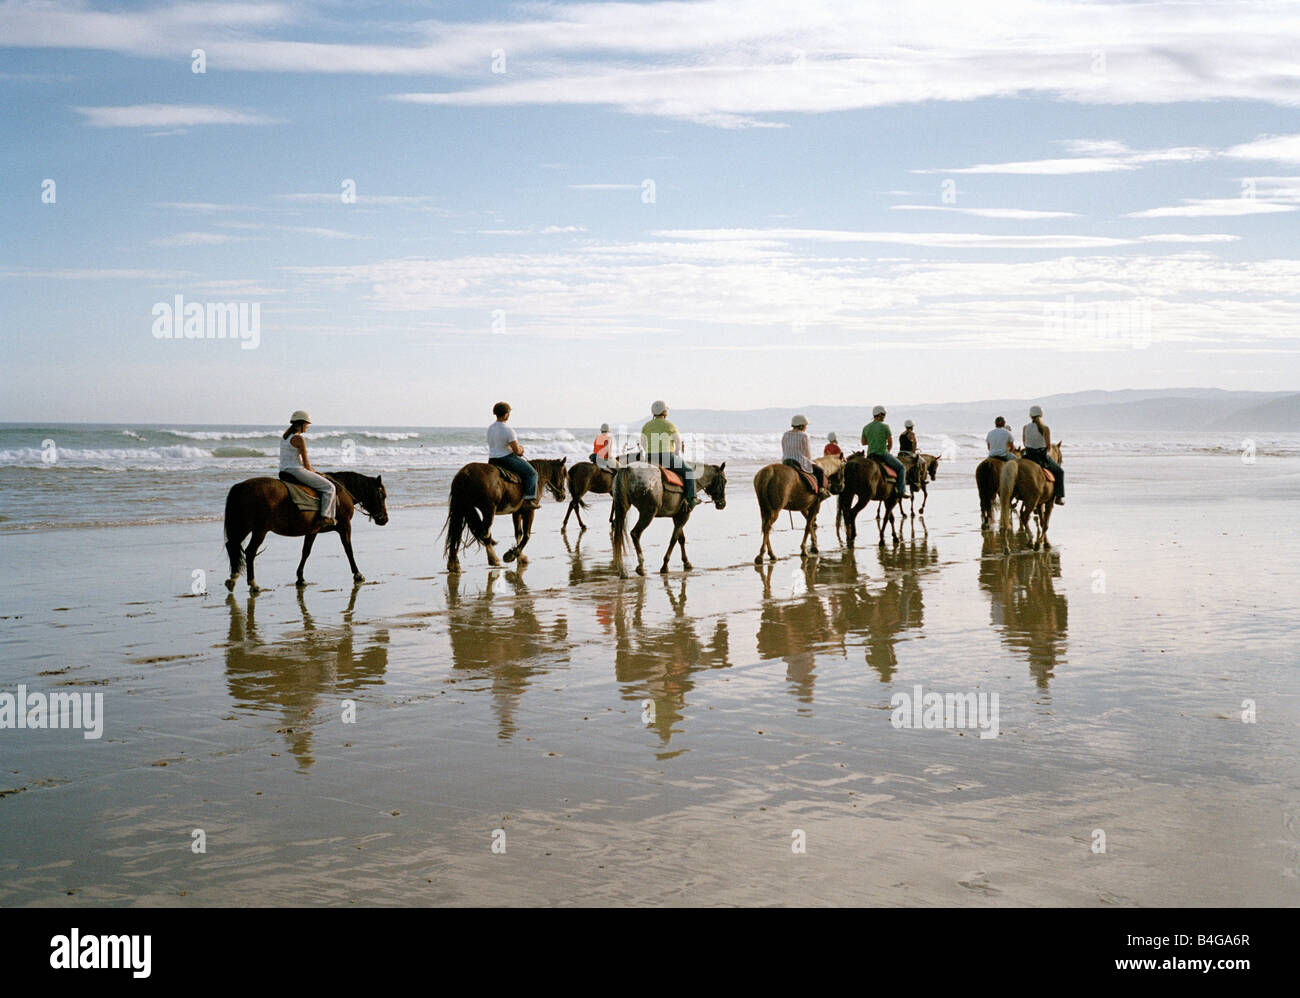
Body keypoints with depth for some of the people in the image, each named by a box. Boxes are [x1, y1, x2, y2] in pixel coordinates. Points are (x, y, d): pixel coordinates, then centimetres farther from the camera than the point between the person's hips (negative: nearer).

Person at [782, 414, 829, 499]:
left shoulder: (785, 434, 7)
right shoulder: (803, 436, -11)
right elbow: (808, 453, -3)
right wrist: (809, 460, 17)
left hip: (785, 463, 6)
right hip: (800, 463, -6)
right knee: (820, 470, 13)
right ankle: (821, 491, 11)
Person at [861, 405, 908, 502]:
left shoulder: (866, 427, 8)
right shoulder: (885, 426, -7)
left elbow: (863, 443, 15)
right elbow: (890, 443, -4)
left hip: (870, 455, 5)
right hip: (882, 454, -5)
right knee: (901, 468, 8)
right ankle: (901, 491, -2)